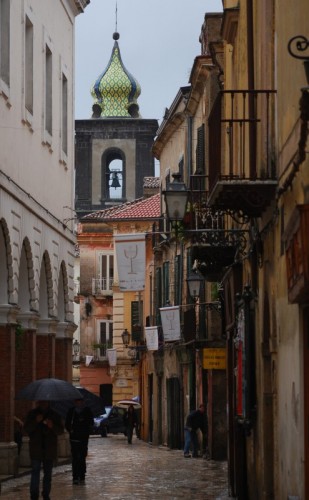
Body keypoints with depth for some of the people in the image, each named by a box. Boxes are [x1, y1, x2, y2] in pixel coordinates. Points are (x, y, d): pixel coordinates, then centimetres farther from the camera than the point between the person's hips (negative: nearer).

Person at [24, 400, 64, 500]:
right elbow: (26, 428, -2)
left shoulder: (54, 415, 6)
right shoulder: (32, 414, 4)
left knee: (48, 473, 7)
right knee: (35, 471, -9)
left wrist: (52, 426, -18)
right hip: (36, 448, -2)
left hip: (50, 449, 2)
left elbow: (61, 430, 3)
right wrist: (36, 422, -18)